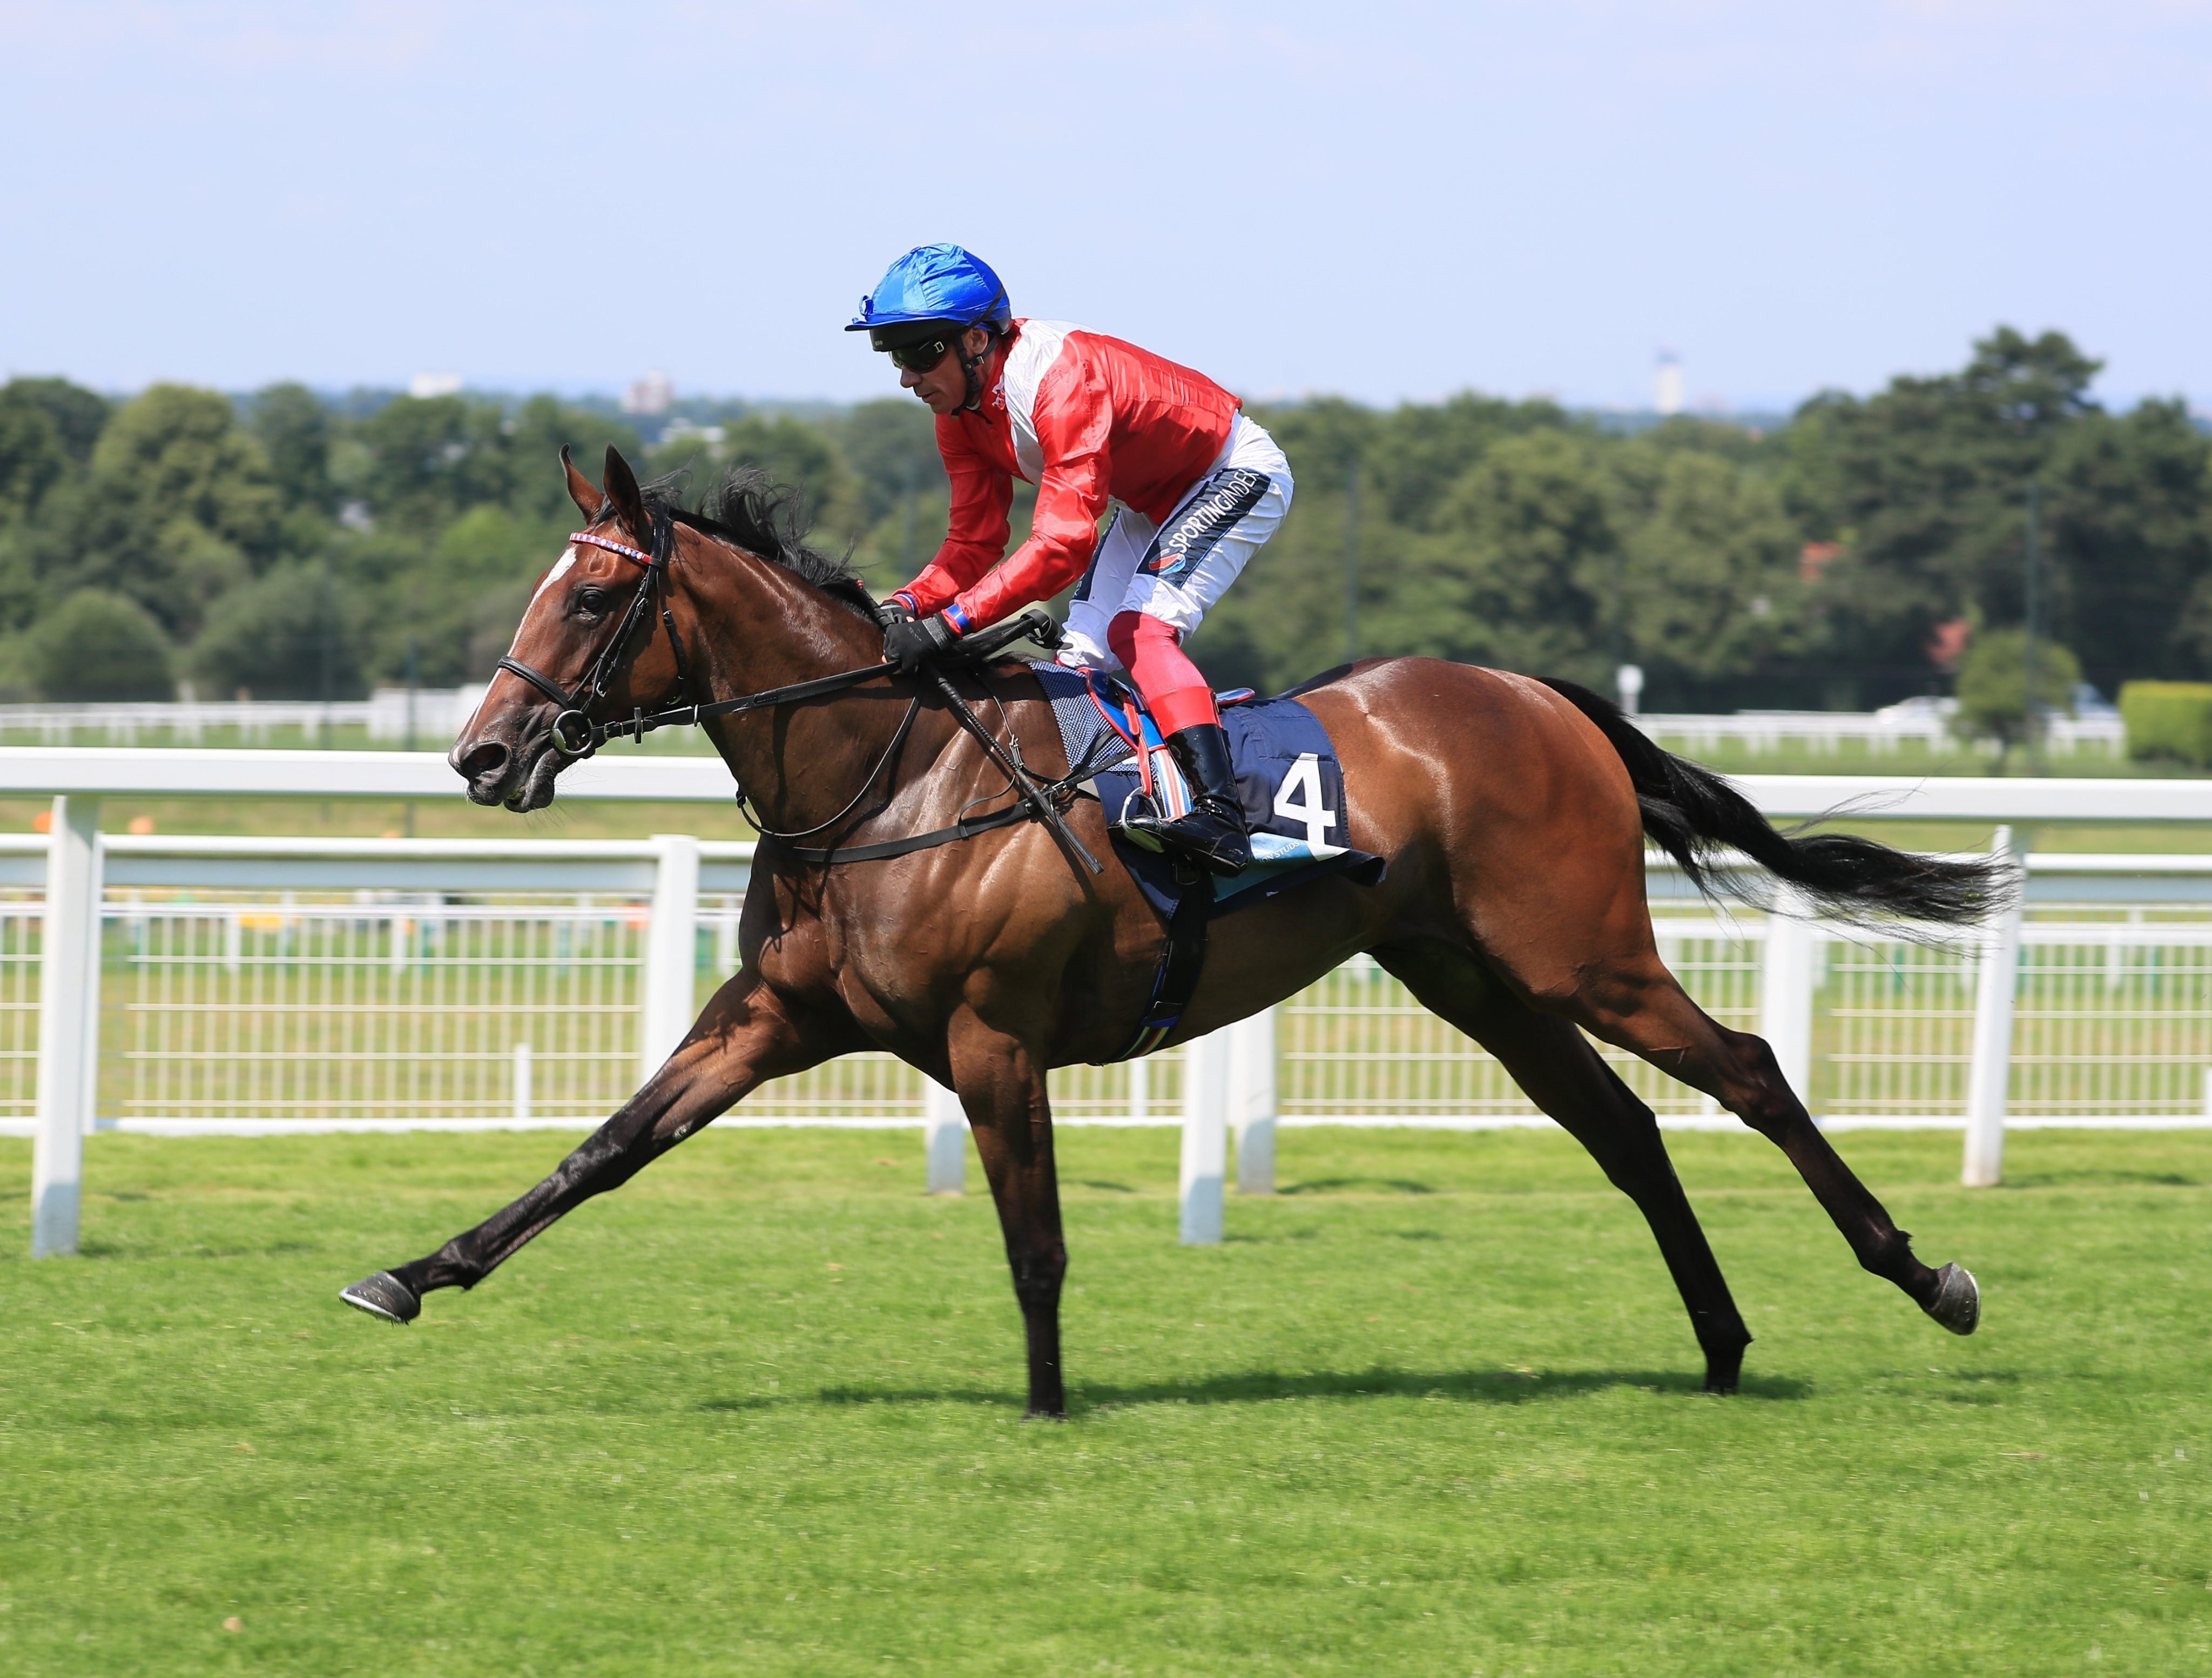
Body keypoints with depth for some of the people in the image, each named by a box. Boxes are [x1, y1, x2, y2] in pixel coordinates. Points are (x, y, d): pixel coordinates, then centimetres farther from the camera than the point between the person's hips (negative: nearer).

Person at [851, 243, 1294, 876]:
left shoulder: (1063, 379, -36)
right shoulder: (959, 409, -8)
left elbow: (1064, 542, -42)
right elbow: (974, 542, -6)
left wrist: (951, 622, -48)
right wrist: (908, 605, -26)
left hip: (1237, 476, -9)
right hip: (1153, 502, 9)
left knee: (1140, 629, -26)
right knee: (1084, 657, -1)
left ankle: (1219, 816, -37)